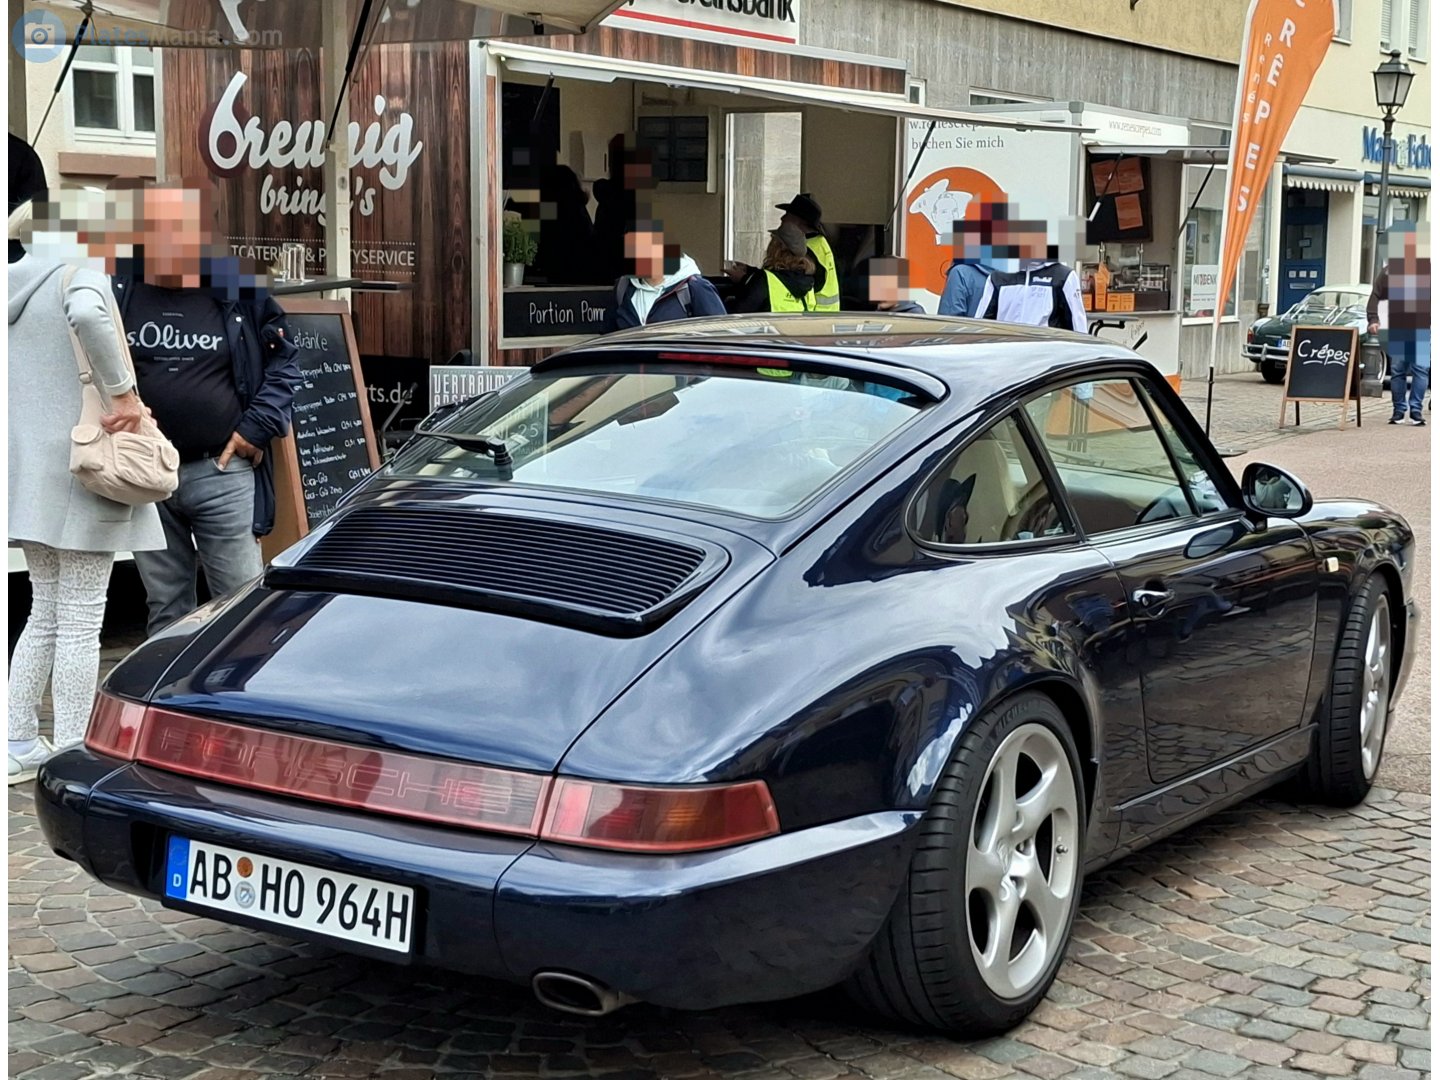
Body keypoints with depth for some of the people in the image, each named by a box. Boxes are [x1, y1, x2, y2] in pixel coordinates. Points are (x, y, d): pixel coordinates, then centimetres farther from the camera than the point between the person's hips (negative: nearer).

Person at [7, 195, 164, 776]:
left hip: (32, 475, 8)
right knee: (80, 621, -3)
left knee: (45, 614, 17)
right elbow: (88, 316, -33)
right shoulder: (81, 273, -11)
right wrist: (125, 392, -25)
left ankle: (20, 744, 19)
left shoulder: (15, 285, 13)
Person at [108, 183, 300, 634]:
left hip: (223, 472, -2)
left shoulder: (240, 290, -1)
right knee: (165, 609, 12)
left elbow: (283, 364, 6)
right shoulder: (118, 290, 1)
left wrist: (255, 429, -3)